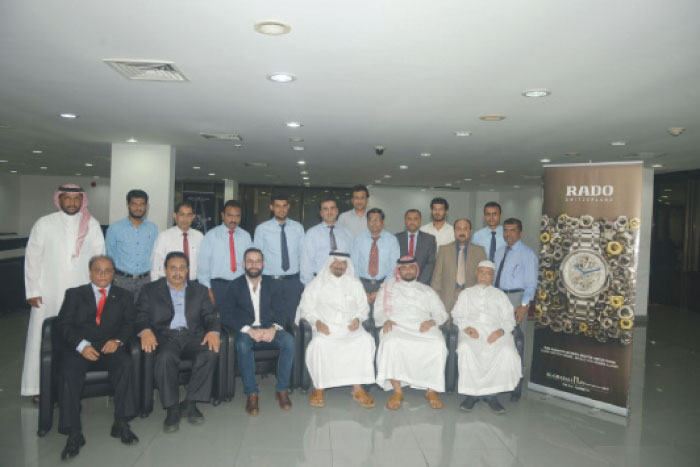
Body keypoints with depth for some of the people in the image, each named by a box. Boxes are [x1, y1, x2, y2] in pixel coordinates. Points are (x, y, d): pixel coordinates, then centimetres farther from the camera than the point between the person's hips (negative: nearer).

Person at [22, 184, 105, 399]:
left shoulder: (92, 225, 5)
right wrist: (33, 291, -2)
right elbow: (32, 258, 2)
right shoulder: (44, 224, 3)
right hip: (48, 294, 0)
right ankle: (39, 387, 16)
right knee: (43, 338, 3)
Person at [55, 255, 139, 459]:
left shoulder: (124, 296, 17)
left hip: (109, 348, 0)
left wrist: (118, 340, -14)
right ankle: (74, 433, -23)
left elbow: (129, 324, 8)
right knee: (68, 372, -30)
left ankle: (121, 424, -23)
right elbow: (63, 325, 2)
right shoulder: (74, 294, 14)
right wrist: (82, 345, -15)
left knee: (126, 364, -30)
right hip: (77, 349, 0)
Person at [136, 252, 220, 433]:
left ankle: (190, 403, -16)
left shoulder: (199, 290, 19)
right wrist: (145, 330, -19)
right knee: (165, 357, -35)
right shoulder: (150, 290, 14)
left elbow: (210, 316, 10)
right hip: (165, 336, -1)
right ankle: (172, 409, -20)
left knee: (210, 353, -30)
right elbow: (140, 316, 4)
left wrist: (213, 331, -12)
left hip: (193, 336, 2)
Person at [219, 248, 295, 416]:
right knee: (242, 344, -36)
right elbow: (226, 315, -6)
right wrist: (249, 330, -20)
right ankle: (251, 394, -25)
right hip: (246, 331, -2)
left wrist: (274, 328, -17)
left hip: (269, 330, 2)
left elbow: (279, 312, 6)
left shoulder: (271, 284, 11)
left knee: (289, 341, -28)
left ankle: (282, 389, -17)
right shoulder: (236, 286, 3)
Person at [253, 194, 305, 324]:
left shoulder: (298, 228, 8)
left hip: (293, 281, 2)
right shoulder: (262, 229, 2)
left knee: (293, 318, 3)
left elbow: (303, 254, 8)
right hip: (270, 281, -2)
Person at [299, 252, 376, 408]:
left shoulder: (355, 284, 18)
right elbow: (306, 307, 5)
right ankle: (318, 388, -16)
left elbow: (363, 306, 16)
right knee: (319, 343, -34)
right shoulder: (317, 283, 11)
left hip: (350, 327, 2)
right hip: (326, 328, -2)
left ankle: (357, 388, -22)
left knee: (365, 340, -29)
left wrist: (357, 319, -5)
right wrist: (317, 321, -12)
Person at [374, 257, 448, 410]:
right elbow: (378, 311, 16)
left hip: (423, 328, 1)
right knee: (391, 343, -37)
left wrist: (432, 321, -4)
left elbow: (441, 313, 19)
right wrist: (385, 320, -7)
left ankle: (431, 390, -18)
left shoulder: (427, 290, 27)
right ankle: (397, 392, -26)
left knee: (438, 345, -32)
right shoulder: (387, 288, 25)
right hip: (396, 326, -1)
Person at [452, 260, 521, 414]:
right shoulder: (466, 293, 25)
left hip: (496, 333, 1)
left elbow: (509, 319, 14)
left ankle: (491, 394, -19)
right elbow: (457, 314, 14)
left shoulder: (500, 295, 25)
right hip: (472, 331, 0)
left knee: (507, 352, -33)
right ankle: (471, 393, -22)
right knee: (465, 349, -35)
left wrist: (501, 331, -8)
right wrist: (466, 327, -7)